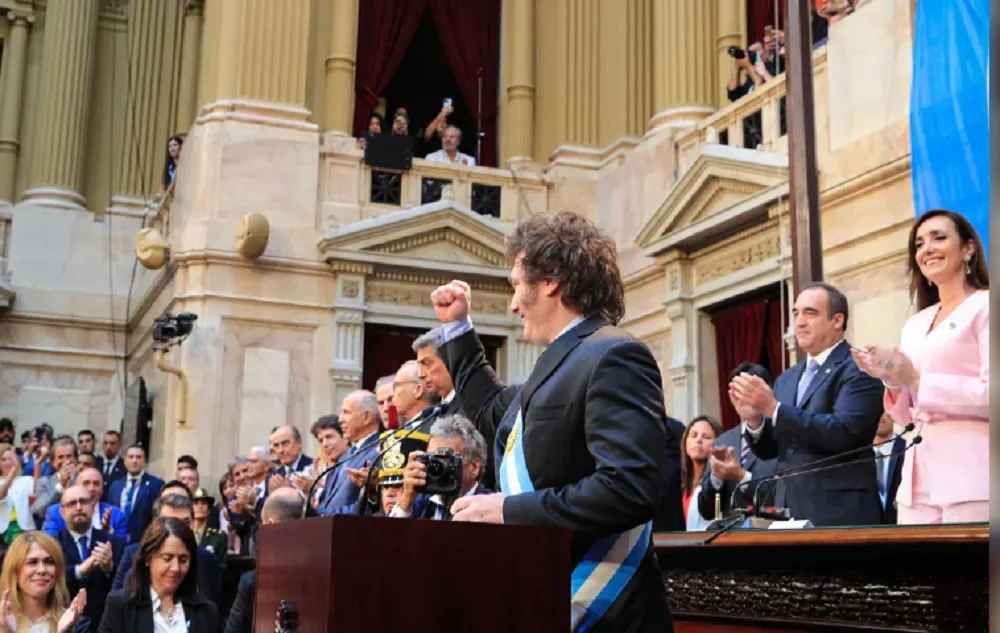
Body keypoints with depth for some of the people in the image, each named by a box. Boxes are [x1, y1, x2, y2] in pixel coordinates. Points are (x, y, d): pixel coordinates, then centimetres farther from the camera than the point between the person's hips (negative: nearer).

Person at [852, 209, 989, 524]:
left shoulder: (985, 306, -1)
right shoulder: (915, 325, 18)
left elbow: (992, 395, -12)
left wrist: (917, 380, -13)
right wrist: (892, 380, 0)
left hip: (971, 476, -6)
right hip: (919, 480, 6)